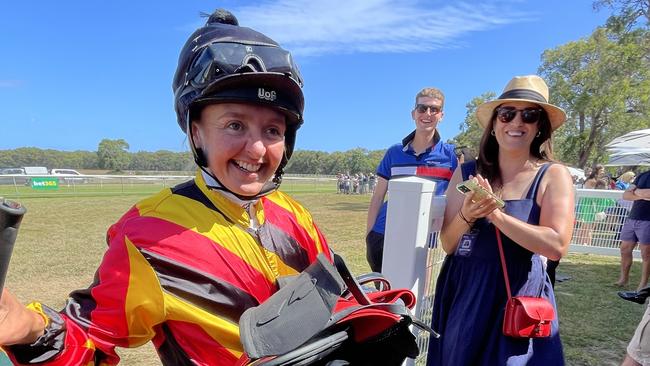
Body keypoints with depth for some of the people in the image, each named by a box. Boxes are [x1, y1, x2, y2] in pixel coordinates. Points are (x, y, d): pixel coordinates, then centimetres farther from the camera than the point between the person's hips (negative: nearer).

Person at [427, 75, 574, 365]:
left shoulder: (553, 176, -6)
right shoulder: (467, 173, -1)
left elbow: (556, 245, -17)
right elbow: (448, 244, -2)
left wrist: (495, 214, -22)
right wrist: (466, 216, -22)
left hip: (518, 296, -2)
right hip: (462, 292, 3)